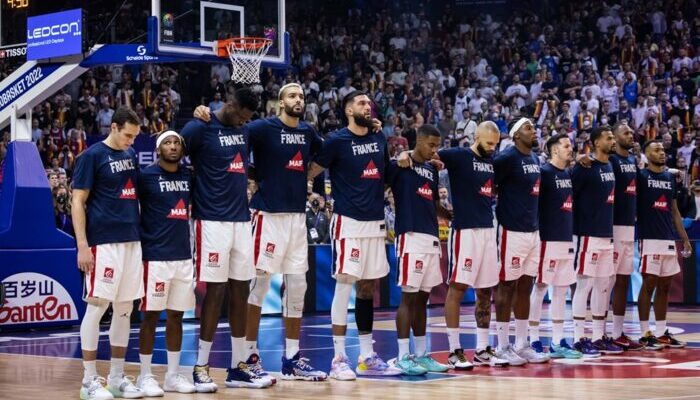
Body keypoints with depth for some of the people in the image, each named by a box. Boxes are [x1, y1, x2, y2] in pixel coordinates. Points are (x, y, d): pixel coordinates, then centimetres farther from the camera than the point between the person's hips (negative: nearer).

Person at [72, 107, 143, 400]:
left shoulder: (131, 154, 13)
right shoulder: (92, 156, -6)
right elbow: (77, 202, -9)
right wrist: (82, 246, -16)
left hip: (131, 240, 7)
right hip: (104, 242, -7)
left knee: (125, 308, 9)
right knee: (97, 305, -5)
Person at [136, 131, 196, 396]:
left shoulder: (188, 176, 10)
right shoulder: (146, 175, -6)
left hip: (183, 255, 6)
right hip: (155, 256, -5)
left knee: (176, 315, 9)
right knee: (151, 315, -1)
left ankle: (173, 375, 17)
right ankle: (145, 376, 7)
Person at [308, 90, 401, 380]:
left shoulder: (380, 138, 12)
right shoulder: (337, 141, -6)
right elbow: (310, 172, -5)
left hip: (375, 222, 6)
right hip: (348, 222, -6)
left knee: (368, 288, 10)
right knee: (344, 285, -8)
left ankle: (367, 357, 16)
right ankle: (338, 358, -4)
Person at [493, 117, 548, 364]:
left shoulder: (535, 159, 13)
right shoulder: (507, 157, -13)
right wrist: (501, 211, -12)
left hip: (533, 231, 8)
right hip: (512, 231, -8)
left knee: (525, 288, 11)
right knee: (508, 287, -2)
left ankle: (522, 345, 18)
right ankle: (503, 346, 4)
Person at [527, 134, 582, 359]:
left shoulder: (568, 174, 15)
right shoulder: (544, 172, -9)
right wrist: (538, 234, -17)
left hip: (567, 239, 8)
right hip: (548, 239, -8)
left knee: (561, 290, 9)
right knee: (540, 287, -3)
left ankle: (558, 342, 14)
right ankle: (534, 341, 2)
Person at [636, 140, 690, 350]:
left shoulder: (670, 178, 14)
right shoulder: (640, 176, -5)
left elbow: (674, 211, 18)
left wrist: (685, 238, 14)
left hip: (669, 239, 6)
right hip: (649, 238, -6)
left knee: (664, 287, 9)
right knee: (648, 284, -4)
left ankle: (661, 332, 16)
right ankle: (645, 334, 1)